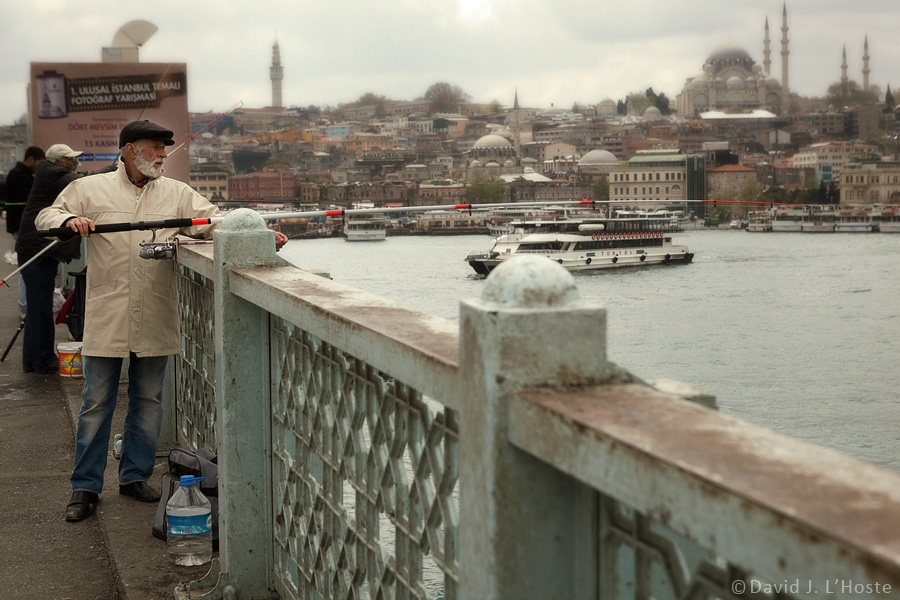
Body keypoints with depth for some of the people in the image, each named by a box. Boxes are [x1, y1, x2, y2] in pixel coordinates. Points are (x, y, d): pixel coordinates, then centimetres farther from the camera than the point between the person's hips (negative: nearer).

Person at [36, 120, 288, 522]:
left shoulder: (177, 194, 9)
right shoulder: (89, 189, 4)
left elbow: (214, 220, 3)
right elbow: (47, 216, 8)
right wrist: (69, 220, -16)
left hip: (154, 320, 3)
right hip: (106, 318, -2)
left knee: (148, 399, 10)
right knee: (96, 402, 2)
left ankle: (135, 475, 25)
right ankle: (85, 487, 10)